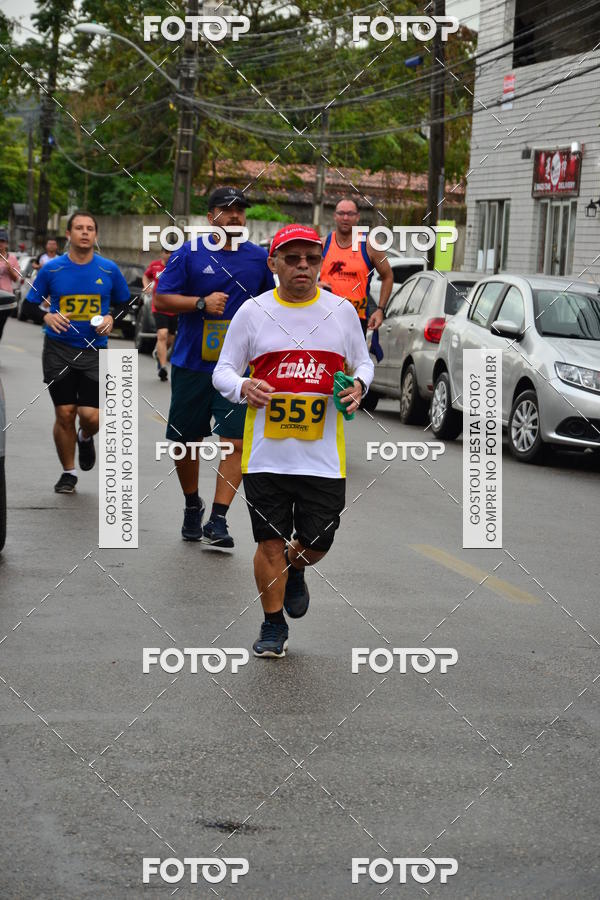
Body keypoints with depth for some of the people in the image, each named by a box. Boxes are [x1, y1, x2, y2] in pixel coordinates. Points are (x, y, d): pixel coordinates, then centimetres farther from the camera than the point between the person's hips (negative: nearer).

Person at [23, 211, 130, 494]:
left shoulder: (109, 270, 1)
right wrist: (47, 317, -14)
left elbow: (126, 305, 13)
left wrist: (111, 318, -7)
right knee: (65, 414, 0)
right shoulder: (52, 269, -1)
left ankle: (85, 438, 28)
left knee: (91, 416, -9)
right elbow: (30, 305, 6)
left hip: (95, 351, 0)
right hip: (58, 351, 0)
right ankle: (68, 473, 18)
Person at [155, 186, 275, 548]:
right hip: (192, 365, 0)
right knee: (187, 441, 10)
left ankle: (218, 521, -8)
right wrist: (202, 303, -16)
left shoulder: (260, 258, 6)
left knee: (235, 442, -12)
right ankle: (192, 505, 33)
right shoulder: (189, 253, 0)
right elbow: (162, 300, -3)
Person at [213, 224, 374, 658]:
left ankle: (294, 572, 41)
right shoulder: (253, 312, 2)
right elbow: (222, 371, 5)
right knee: (271, 542, 1)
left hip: (324, 454, 1)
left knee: (317, 542, 5)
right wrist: (243, 387, -17)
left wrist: (359, 384, -6)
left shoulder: (342, 311, 6)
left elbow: (364, 362, 17)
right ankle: (273, 625, 18)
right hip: (266, 453, -1)